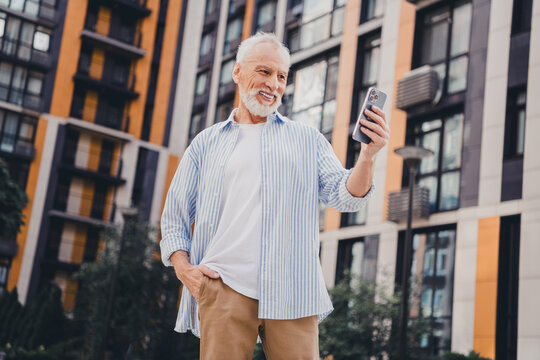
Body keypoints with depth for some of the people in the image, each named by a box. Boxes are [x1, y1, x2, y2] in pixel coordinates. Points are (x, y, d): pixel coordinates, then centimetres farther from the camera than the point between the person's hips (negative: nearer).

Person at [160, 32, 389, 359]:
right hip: (225, 286, 0)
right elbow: (175, 216, 17)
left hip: (291, 293, 0)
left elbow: (345, 197, 4)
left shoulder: (308, 140, 17)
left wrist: (368, 155, -14)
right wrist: (183, 268, 0)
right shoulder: (207, 143, 17)